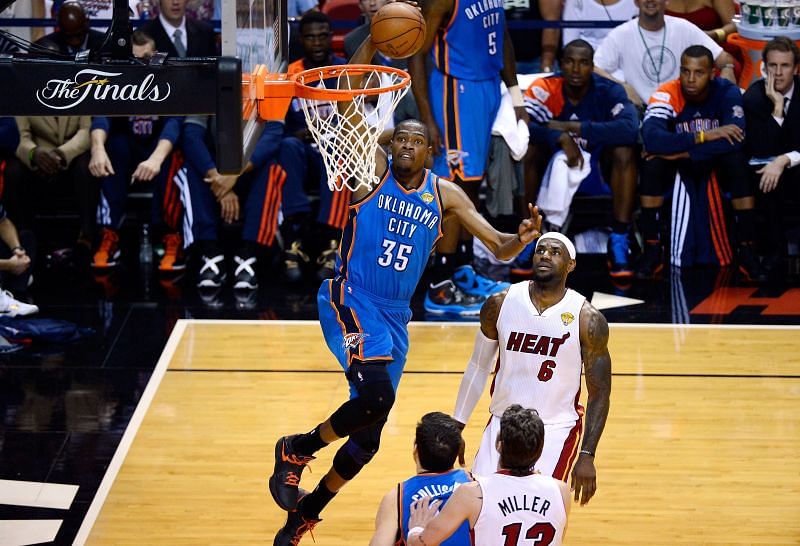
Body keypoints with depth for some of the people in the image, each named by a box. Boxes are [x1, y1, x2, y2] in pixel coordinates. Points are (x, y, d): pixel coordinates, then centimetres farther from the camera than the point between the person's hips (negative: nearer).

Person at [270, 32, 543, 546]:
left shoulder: (446, 194, 6)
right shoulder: (374, 168, -4)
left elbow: (499, 248, 3)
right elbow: (348, 102, -17)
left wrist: (522, 238, -20)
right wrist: (372, 41, -29)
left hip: (395, 316, 5)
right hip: (351, 301, -5)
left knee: (368, 436, 7)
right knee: (377, 395, -29)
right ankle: (298, 449, -4)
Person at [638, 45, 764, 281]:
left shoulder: (727, 92, -18)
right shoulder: (667, 95, -21)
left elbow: (734, 140, -34)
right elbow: (651, 138, -40)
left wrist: (682, 152, -36)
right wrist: (703, 137, -42)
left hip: (716, 165, 0)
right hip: (677, 167, 0)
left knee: (737, 159, -31)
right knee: (652, 162, -31)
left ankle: (747, 251, -22)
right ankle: (652, 250, -20)